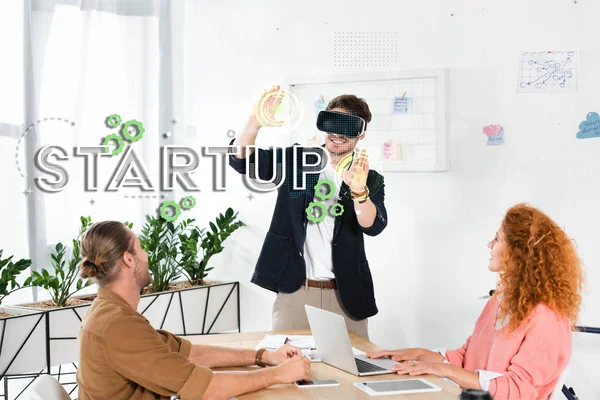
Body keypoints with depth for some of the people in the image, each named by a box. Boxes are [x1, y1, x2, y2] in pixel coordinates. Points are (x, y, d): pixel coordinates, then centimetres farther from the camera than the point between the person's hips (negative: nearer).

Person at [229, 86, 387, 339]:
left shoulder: (371, 180, 4)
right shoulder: (293, 159, 3)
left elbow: (374, 226, -13)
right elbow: (241, 160, -9)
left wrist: (359, 190, -34)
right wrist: (255, 123, -29)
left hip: (346, 297, 1)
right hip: (293, 292, 0)